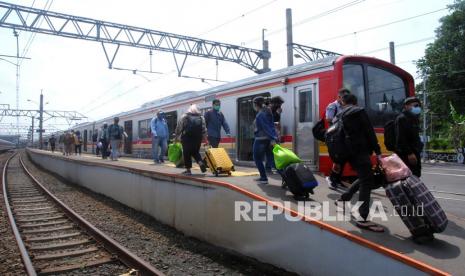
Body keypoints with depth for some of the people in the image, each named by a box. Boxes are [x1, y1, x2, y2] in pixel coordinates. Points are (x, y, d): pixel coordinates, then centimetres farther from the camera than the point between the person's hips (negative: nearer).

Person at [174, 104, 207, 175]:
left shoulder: (184, 116, 2)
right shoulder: (201, 118, 9)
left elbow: (179, 128, 1)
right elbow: (204, 130, 5)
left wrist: (176, 137, 9)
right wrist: (204, 138, 11)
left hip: (187, 138, -3)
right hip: (198, 138, 3)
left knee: (187, 153, 6)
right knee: (195, 152, 19)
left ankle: (188, 170, 7)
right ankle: (201, 163, -2)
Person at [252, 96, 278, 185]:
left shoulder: (259, 115, -15)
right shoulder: (267, 112, 11)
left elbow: (267, 127, -24)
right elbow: (271, 126, 5)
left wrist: (272, 139, -29)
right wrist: (273, 138, 0)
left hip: (260, 140, -8)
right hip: (268, 139, 8)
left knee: (258, 159, 9)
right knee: (271, 159, 7)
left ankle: (264, 178, 11)